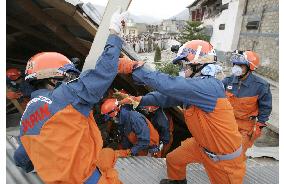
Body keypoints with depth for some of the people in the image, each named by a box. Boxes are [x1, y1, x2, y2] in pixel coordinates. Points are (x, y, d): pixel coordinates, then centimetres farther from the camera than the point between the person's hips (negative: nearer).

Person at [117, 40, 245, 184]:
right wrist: (139, 100, -10)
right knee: (173, 159, 18)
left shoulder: (209, 86, -33)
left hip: (224, 157, -8)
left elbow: (169, 86, -41)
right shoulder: (193, 85, -5)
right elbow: (167, 96, -3)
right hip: (202, 144, 8)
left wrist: (135, 67, -34)